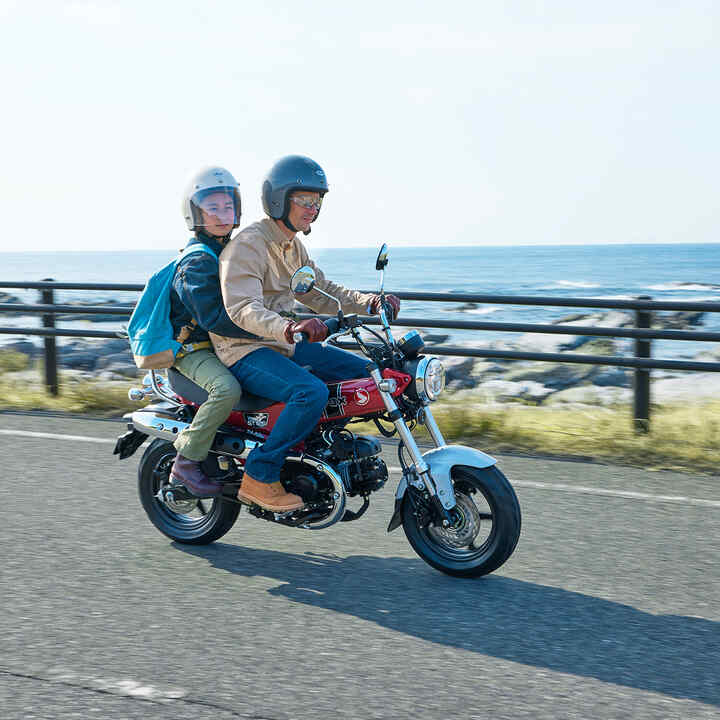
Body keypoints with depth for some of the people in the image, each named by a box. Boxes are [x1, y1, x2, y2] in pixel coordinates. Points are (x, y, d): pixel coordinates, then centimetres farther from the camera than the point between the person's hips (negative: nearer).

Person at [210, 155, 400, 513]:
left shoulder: (293, 246, 14)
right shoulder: (248, 244, -17)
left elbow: (320, 292, 19)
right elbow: (242, 308, -30)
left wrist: (370, 303, 2)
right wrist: (288, 328, -49)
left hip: (282, 344, 9)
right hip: (245, 351, -9)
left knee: (364, 372, 4)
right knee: (312, 392, -33)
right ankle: (258, 477, -22)